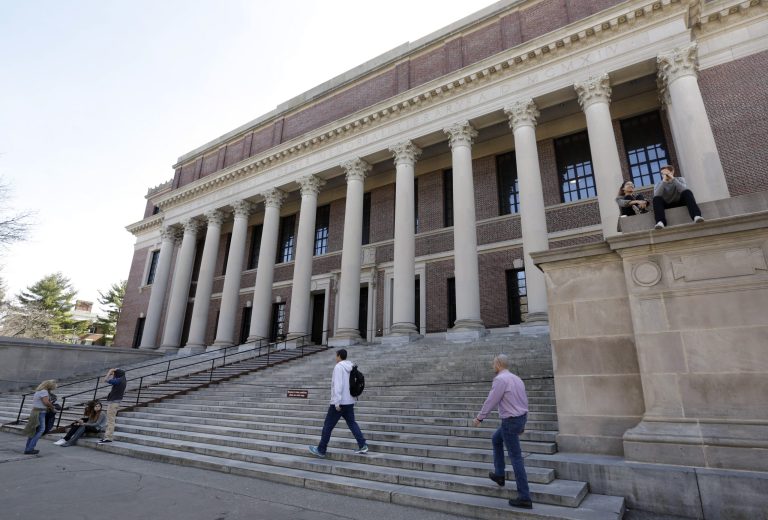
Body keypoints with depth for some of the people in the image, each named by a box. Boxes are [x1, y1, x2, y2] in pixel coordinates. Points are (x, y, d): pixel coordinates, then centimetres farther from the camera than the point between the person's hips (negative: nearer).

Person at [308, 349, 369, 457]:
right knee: (352, 423, 12)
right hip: (350, 401, 7)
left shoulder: (338, 367, -13)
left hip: (339, 403, -7)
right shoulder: (351, 368, 10)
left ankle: (321, 450, 14)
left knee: (328, 426, 5)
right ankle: (363, 446, 1)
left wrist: (337, 402, -22)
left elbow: (338, 385, -21)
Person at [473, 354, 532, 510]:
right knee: (496, 440, 27)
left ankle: (524, 498, 3)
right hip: (520, 418, 9)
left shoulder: (500, 379, -18)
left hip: (510, 421, -9)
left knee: (516, 458, -2)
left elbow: (491, 401, -16)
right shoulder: (516, 379, 9)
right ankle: (499, 475, 33)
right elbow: (525, 402, 14)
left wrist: (479, 418, -3)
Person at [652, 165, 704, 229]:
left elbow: (684, 190, -19)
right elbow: (656, 196, -21)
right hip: (667, 205, 0)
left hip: (679, 203, 0)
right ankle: (660, 222, -52)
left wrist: (673, 179, -22)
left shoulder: (680, 179, 6)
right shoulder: (659, 185, 3)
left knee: (687, 192, -27)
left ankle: (696, 216, -46)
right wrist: (664, 181, -25)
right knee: (656, 199, -30)